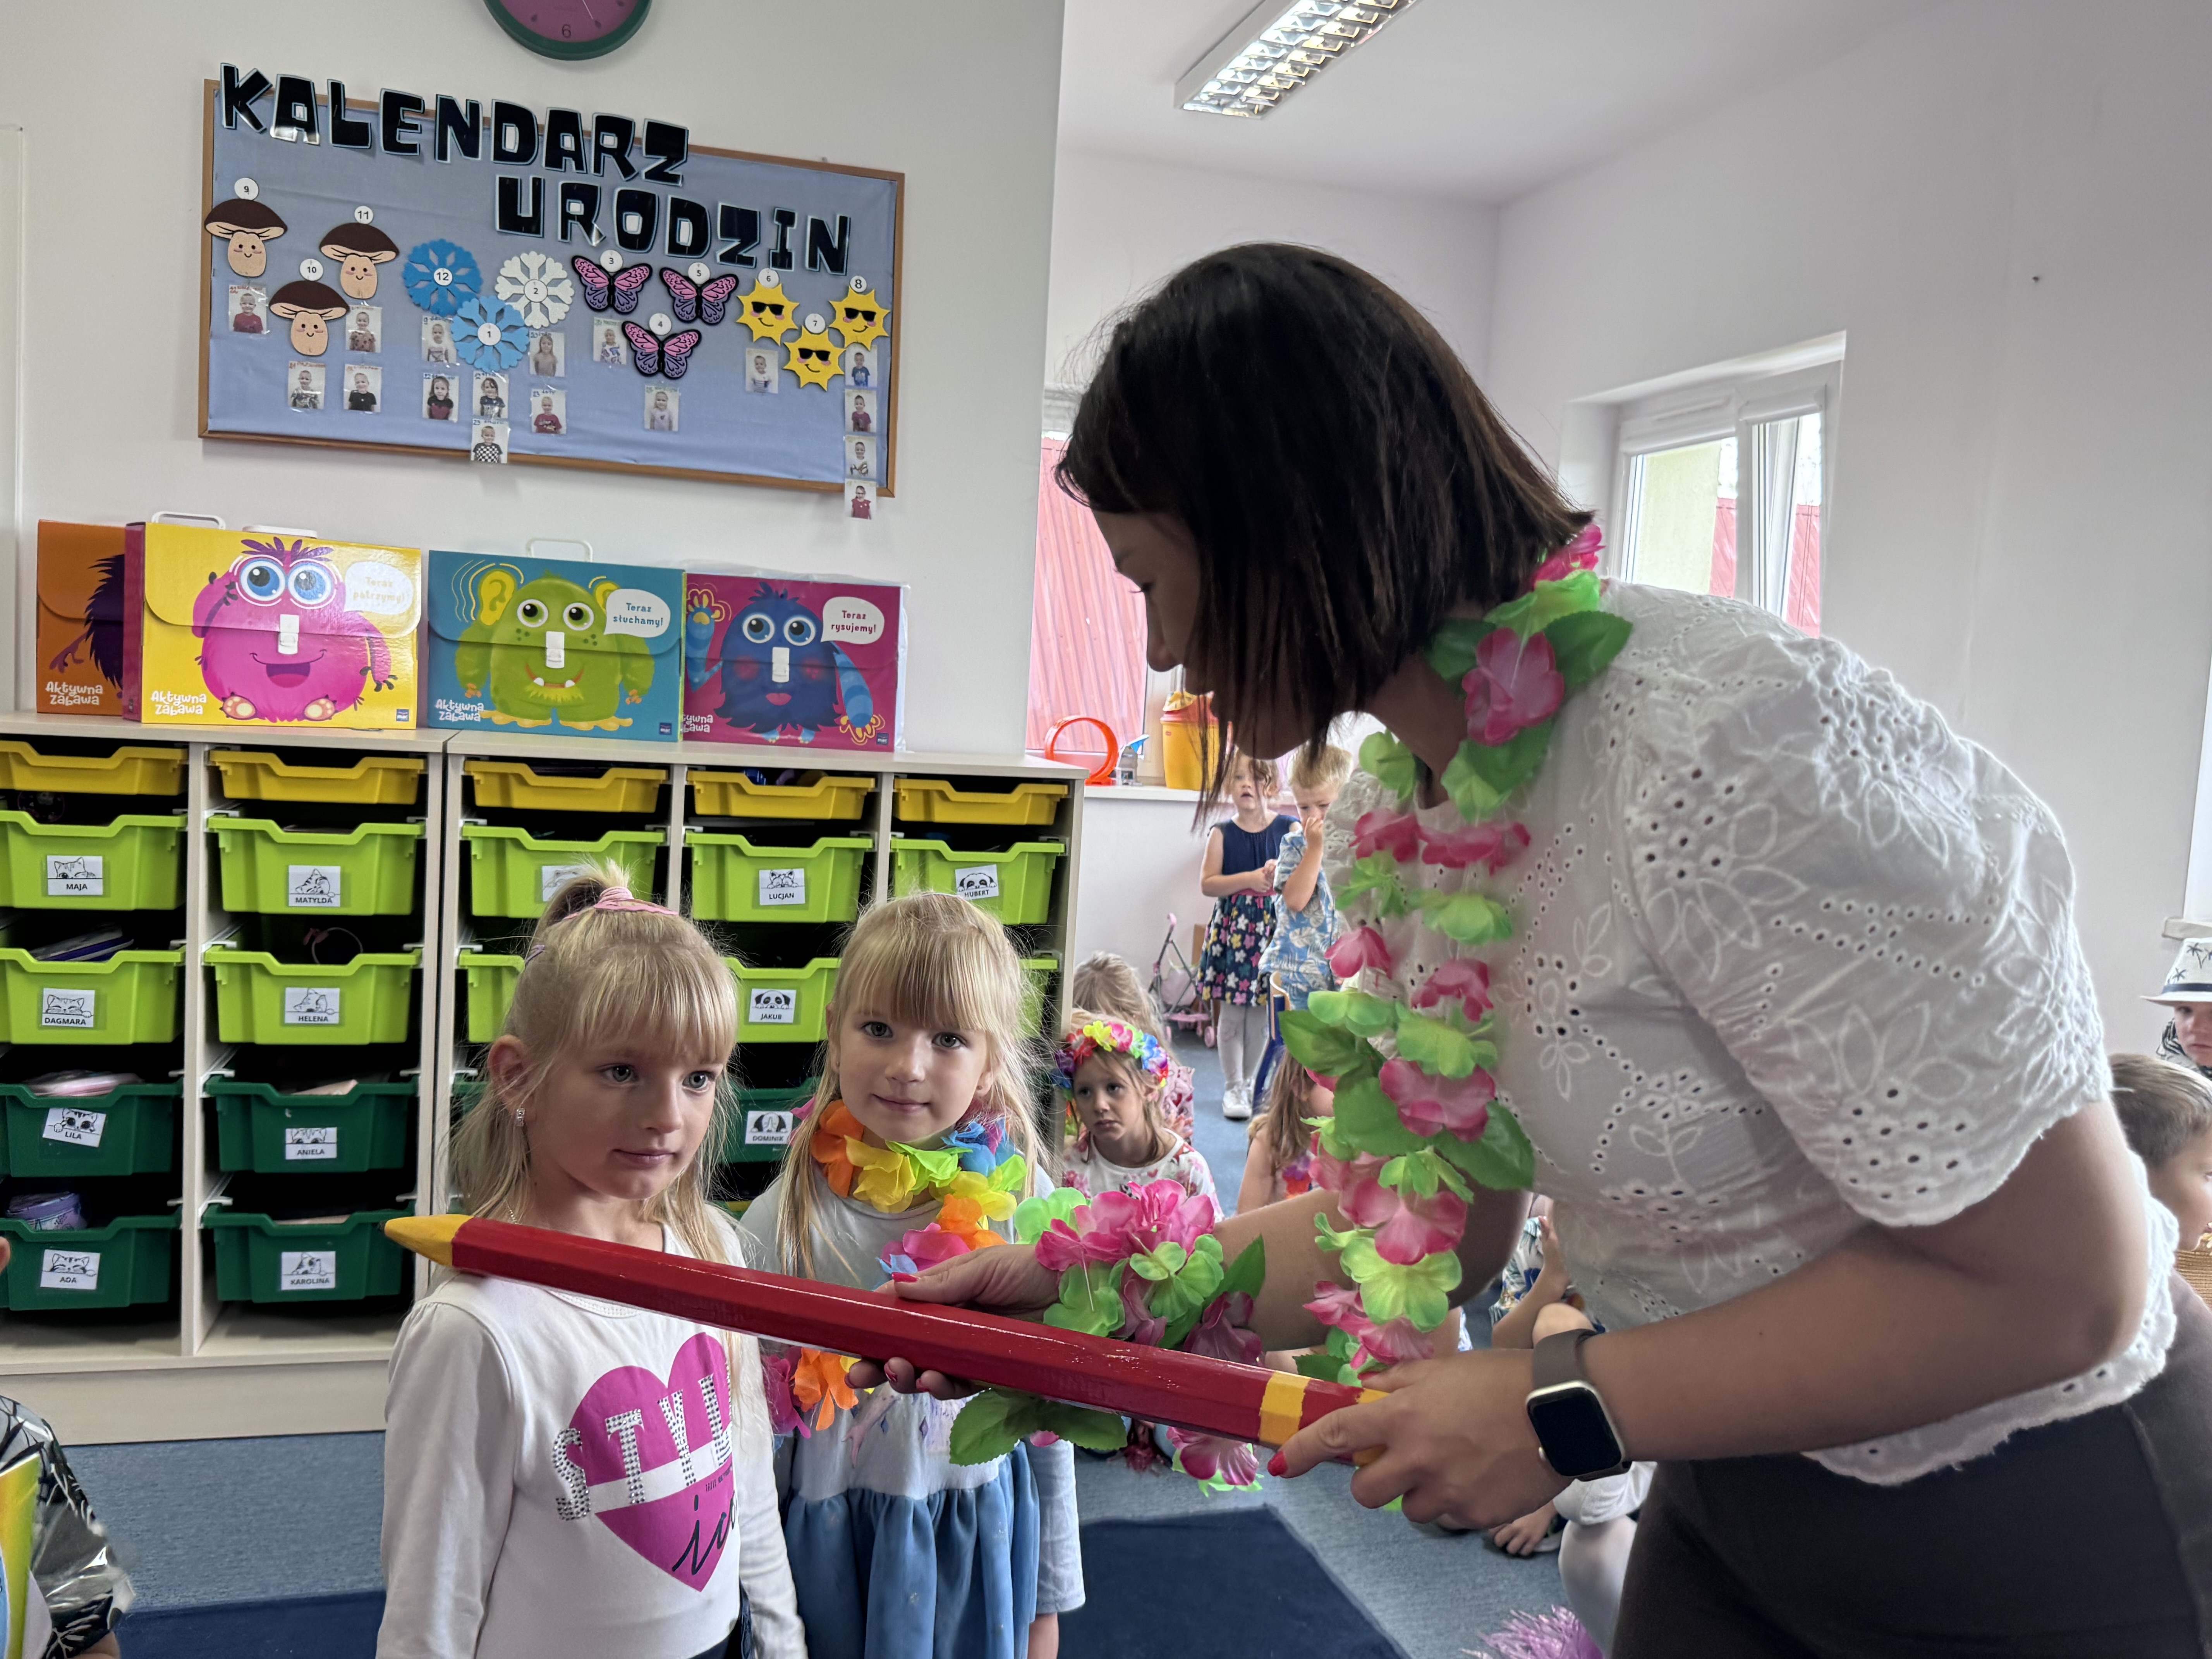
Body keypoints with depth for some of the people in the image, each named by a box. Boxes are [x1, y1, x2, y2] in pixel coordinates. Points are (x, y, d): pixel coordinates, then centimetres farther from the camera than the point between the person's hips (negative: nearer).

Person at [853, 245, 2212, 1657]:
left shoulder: (1726, 752, -30)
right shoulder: (1394, 819, -4)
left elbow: (2061, 1280, -25)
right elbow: (1439, 1219, 3)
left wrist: (1565, 1412, -22)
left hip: (2036, 1532, -6)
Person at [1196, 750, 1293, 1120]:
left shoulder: (1288, 829, 2)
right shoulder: (1222, 834, 1)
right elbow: (1208, 884, -5)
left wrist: (1282, 875, -16)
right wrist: (1250, 878, -16)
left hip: (1273, 928, 1)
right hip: (1232, 927, 0)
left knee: (1262, 1013, 7)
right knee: (1231, 1013, 2)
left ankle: (1250, 1082, 24)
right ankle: (1233, 1087, 12)